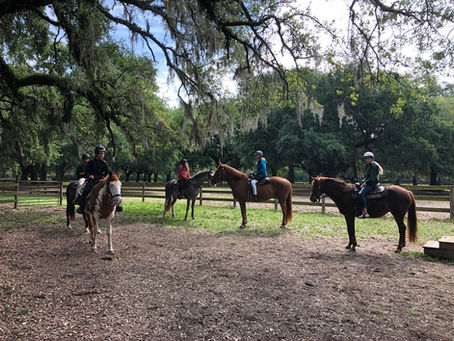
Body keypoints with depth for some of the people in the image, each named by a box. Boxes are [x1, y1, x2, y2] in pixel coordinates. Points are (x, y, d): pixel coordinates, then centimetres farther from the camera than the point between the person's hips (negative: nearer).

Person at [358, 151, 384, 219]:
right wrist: (362, 182, 8)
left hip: (372, 184, -11)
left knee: (361, 194, -31)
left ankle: (365, 213, -34)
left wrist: (365, 183, -16)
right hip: (368, 184, 11)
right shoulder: (368, 166, 19)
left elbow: (372, 178, -17)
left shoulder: (373, 166, -11)